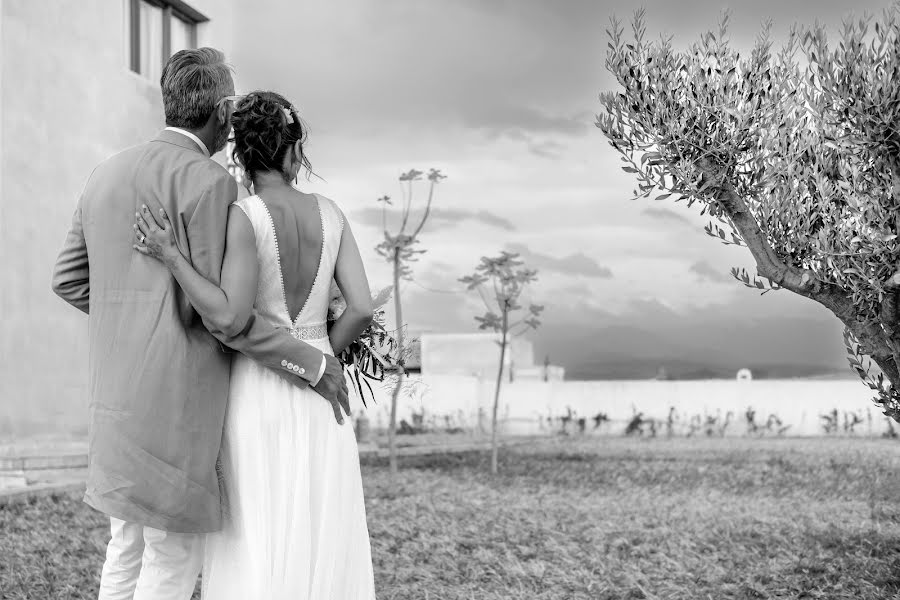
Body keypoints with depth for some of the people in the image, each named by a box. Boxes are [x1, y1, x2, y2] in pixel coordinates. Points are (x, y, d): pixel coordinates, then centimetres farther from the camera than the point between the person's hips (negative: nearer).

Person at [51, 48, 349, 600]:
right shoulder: (208, 182, -13)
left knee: (130, 547, 16)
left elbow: (69, 280, 17)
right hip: (175, 395, -8)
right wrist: (309, 364, -8)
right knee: (176, 555, 0)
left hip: (119, 389, 8)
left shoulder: (108, 175, 12)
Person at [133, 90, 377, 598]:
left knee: (255, 548, 4)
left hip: (256, 395, -4)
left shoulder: (244, 217, -14)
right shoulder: (330, 213, 0)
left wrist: (170, 255, -19)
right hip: (317, 396, 4)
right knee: (322, 545, 11)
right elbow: (362, 309, -5)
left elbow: (230, 317, -25)